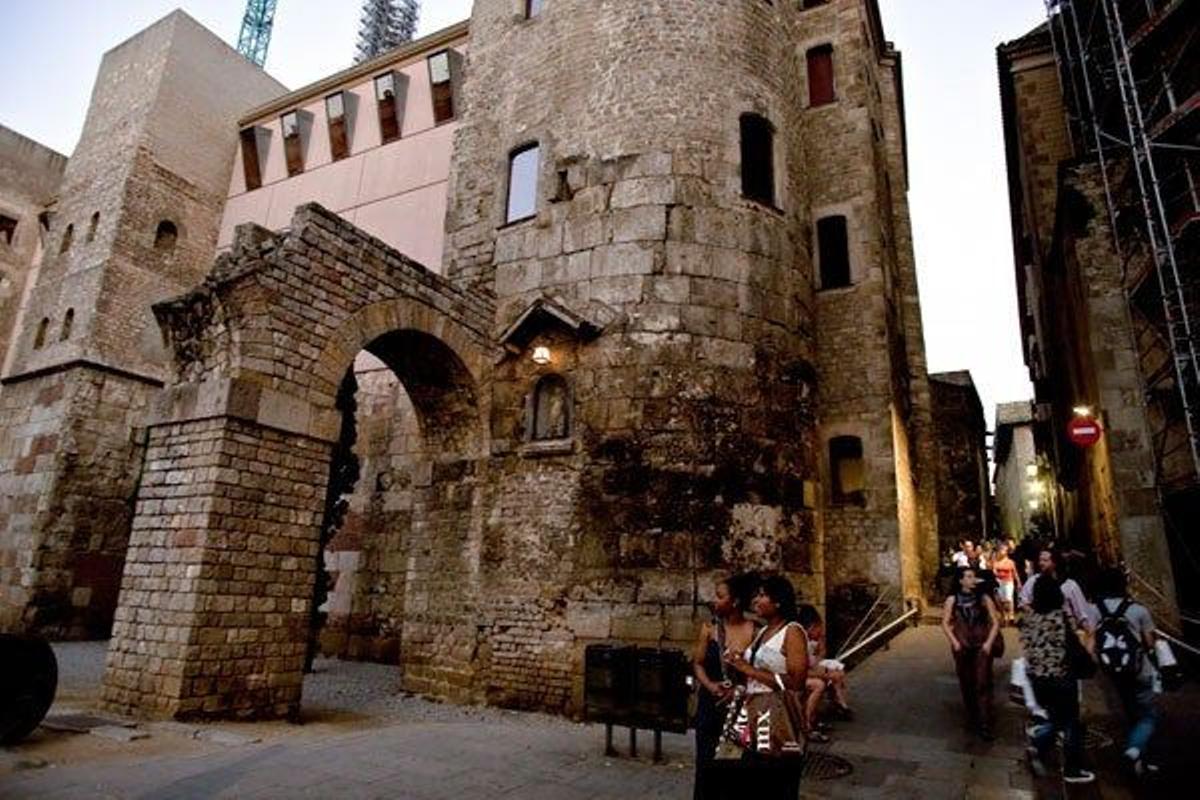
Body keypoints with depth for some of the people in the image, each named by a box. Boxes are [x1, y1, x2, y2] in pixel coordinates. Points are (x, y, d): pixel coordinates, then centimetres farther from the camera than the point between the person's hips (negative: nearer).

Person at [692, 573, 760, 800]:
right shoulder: (709, 628, 0)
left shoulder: (755, 631, -7)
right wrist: (709, 685, -14)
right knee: (706, 762, 7)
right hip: (710, 704, 2)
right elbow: (697, 663, 3)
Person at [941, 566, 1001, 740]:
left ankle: (985, 725, -1)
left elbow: (995, 622, 0)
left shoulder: (984, 598, -2)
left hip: (982, 647, -1)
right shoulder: (952, 600, -2)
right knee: (966, 683, 12)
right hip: (962, 647, 1)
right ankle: (972, 717, 31)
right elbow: (945, 623, 1)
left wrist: (989, 642, -9)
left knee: (983, 684, -5)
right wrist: (954, 641, -9)